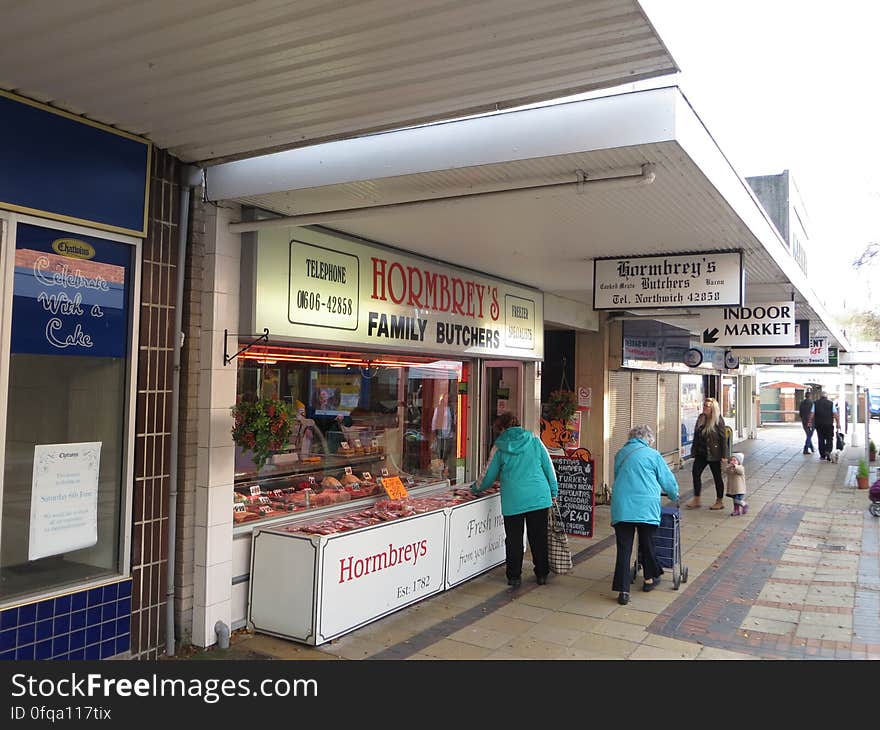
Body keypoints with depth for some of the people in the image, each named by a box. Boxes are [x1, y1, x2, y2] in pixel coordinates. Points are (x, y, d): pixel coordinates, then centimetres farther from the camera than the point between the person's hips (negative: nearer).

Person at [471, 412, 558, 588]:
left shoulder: (500, 448, 1)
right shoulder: (534, 441, 5)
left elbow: (489, 476, 9)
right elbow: (548, 467, 6)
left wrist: (475, 488, 27)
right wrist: (554, 492, 15)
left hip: (513, 500, -2)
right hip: (539, 497, 2)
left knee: (514, 539, 8)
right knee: (538, 537, 12)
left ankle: (514, 576, 14)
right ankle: (542, 574, 21)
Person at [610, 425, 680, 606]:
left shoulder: (620, 454, 14)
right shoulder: (652, 455, 3)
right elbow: (667, 479, 9)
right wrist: (674, 495, 30)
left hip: (621, 506, 2)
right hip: (646, 507, -2)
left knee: (624, 548, 2)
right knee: (647, 544, 18)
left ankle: (623, 590, -1)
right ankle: (650, 578, 35)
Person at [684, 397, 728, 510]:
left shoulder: (718, 421, -12)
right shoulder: (700, 418, 6)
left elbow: (723, 438, -11)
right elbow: (696, 435, 11)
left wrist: (723, 455, -13)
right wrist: (694, 450, 10)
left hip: (713, 454, -6)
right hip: (701, 453, 6)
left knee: (717, 477, 6)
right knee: (695, 473, 0)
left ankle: (720, 501, 19)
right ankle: (696, 499, 10)